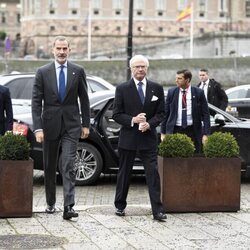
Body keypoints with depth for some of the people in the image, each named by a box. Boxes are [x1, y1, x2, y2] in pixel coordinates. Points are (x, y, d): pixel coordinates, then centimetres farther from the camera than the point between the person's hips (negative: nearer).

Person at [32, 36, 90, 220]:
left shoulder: (78, 71, 2)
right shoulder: (43, 72, 0)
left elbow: (84, 99, 8)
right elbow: (36, 102, -2)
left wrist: (86, 124, 4)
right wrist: (38, 128, -10)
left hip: (71, 125, -1)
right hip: (50, 125, 1)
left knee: (68, 166, -10)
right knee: (49, 167, 11)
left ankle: (69, 207, -14)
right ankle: (51, 203, 26)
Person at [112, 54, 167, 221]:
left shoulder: (157, 88, 6)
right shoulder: (122, 89, 1)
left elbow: (161, 113, 5)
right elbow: (116, 115, -1)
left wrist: (149, 124, -13)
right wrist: (133, 120, -17)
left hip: (148, 137, 0)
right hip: (128, 138, 0)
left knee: (153, 173, -6)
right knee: (124, 173, 10)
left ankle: (157, 210, -7)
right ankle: (120, 206, 24)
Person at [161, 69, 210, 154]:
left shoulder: (198, 93, -1)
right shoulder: (171, 92, 4)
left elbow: (205, 115, 0)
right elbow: (165, 114, 8)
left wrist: (205, 134, -7)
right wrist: (163, 133, 4)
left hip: (192, 131, -1)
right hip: (175, 130, 1)